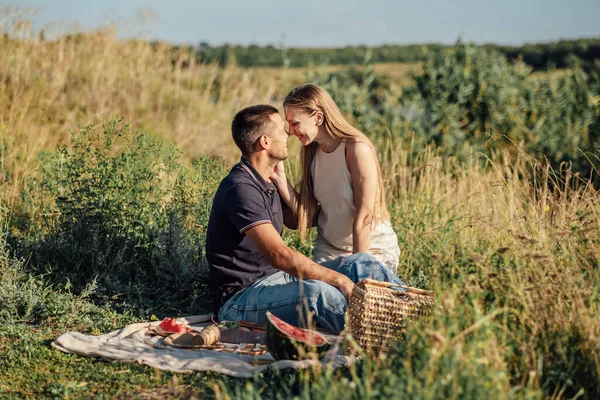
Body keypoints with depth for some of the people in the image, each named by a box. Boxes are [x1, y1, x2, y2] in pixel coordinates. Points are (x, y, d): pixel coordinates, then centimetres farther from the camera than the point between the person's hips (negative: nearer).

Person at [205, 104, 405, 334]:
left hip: (277, 280, 10)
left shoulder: (267, 182, 14)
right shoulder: (240, 188, -20)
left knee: (360, 263, -6)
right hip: (240, 301, -9)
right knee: (316, 292, -37)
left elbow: (296, 220, 35)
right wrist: (338, 279, -26)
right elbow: (279, 255, -28)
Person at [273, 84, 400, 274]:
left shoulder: (357, 149, -19)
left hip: (373, 250, -5)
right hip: (328, 249, 5)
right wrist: (280, 177, -12)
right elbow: (308, 214, -2)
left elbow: (364, 216, -20)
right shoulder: (312, 151, 2)